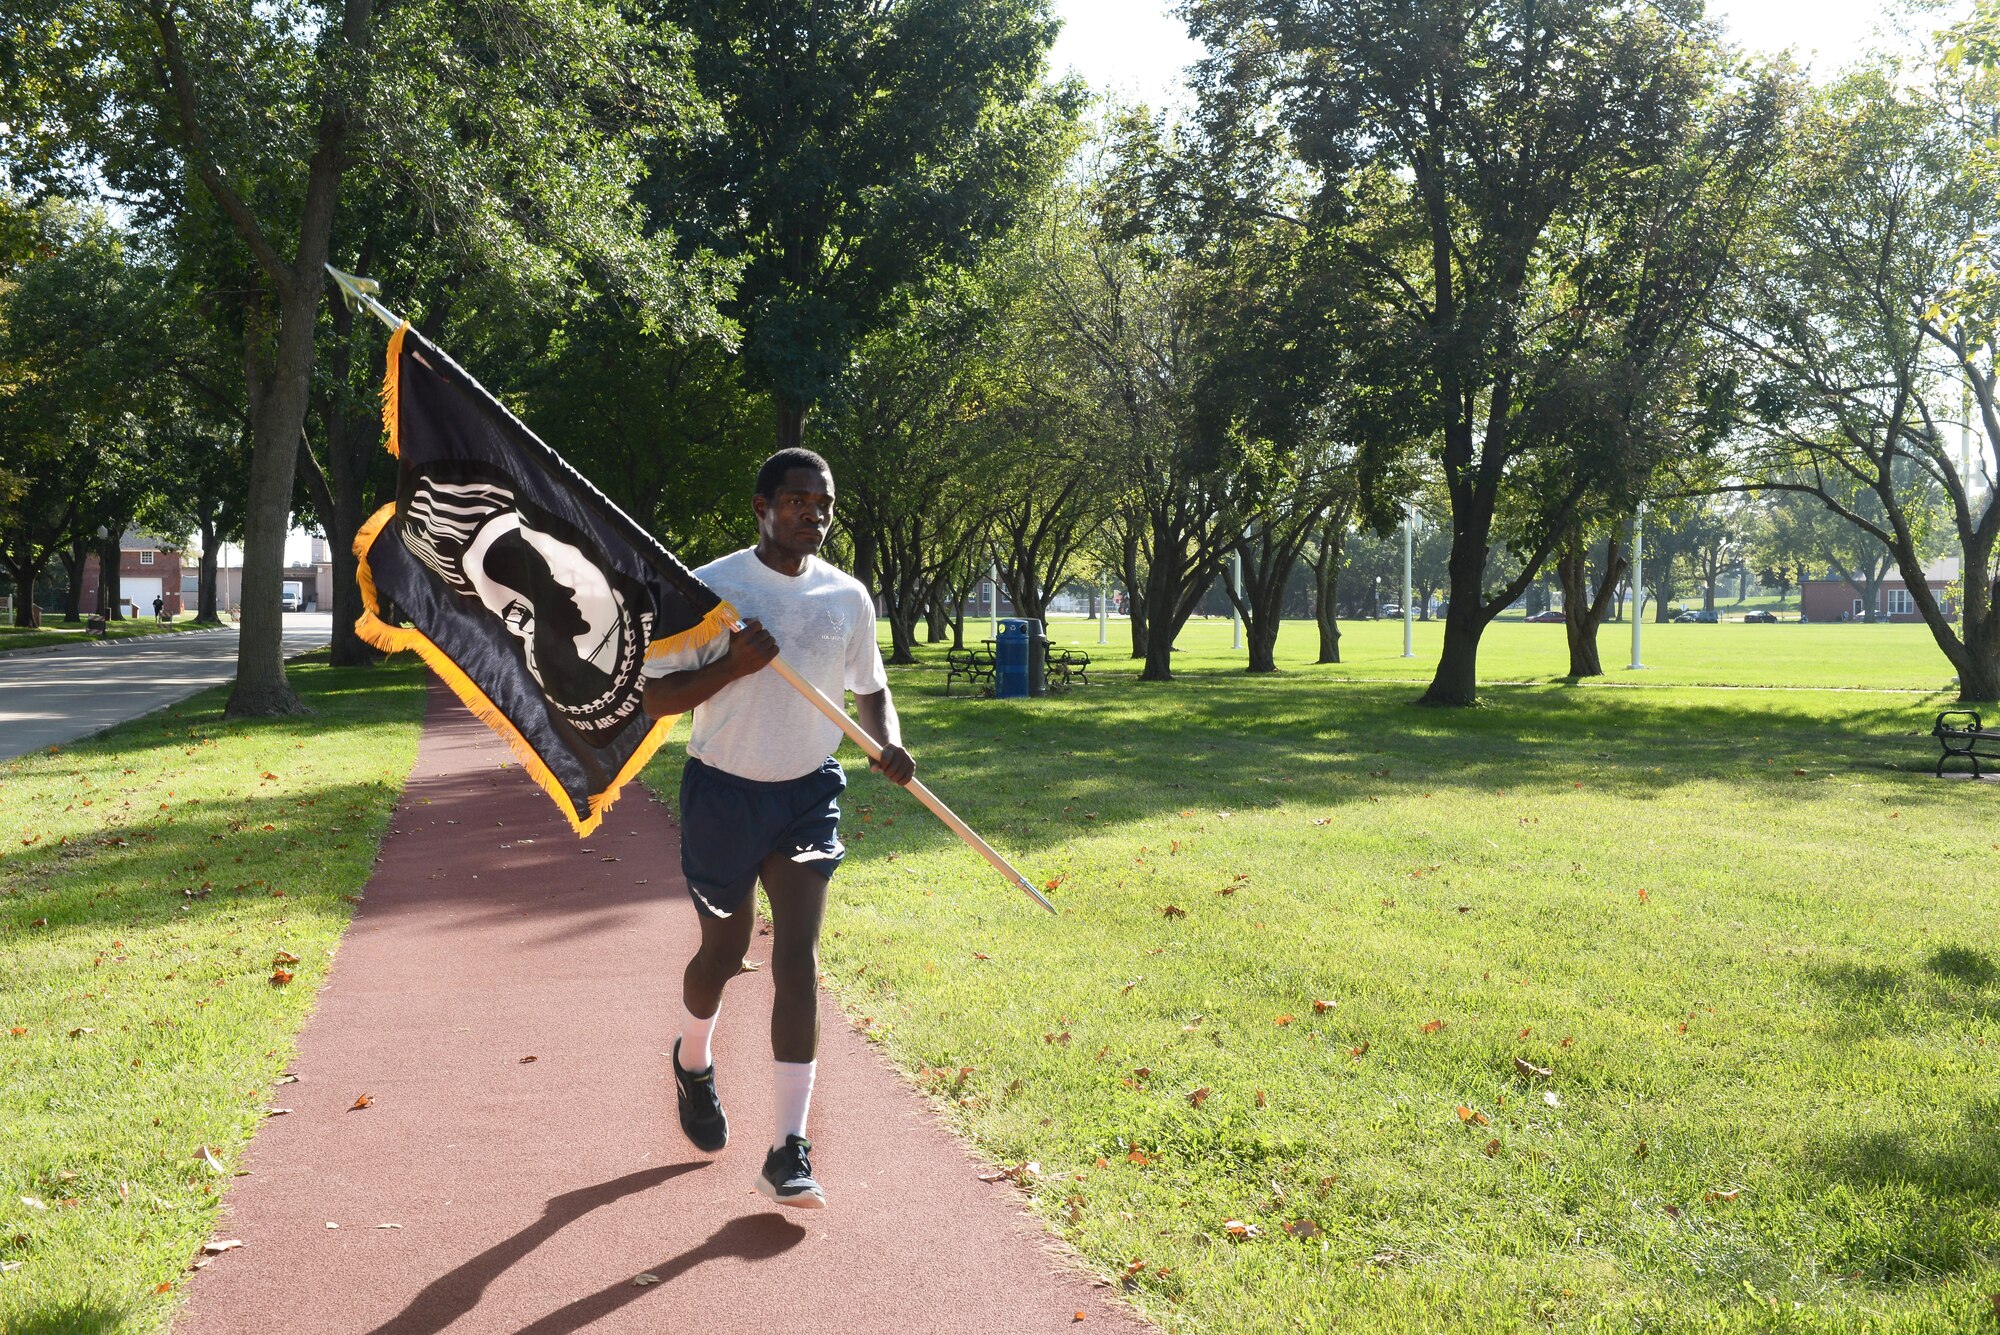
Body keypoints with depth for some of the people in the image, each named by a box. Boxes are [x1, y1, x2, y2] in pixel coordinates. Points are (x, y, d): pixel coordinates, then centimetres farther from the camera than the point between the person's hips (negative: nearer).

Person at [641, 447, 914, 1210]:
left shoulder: (847, 597, 1)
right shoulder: (710, 589, -9)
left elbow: (871, 689, 14)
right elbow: (657, 698, -8)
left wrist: (889, 744, -7)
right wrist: (732, 664, -25)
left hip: (808, 795, 2)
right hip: (723, 794, -2)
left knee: (797, 960, -10)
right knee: (723, 955, 12)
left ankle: (789, 1153, -6)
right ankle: (693, 1063, 47)